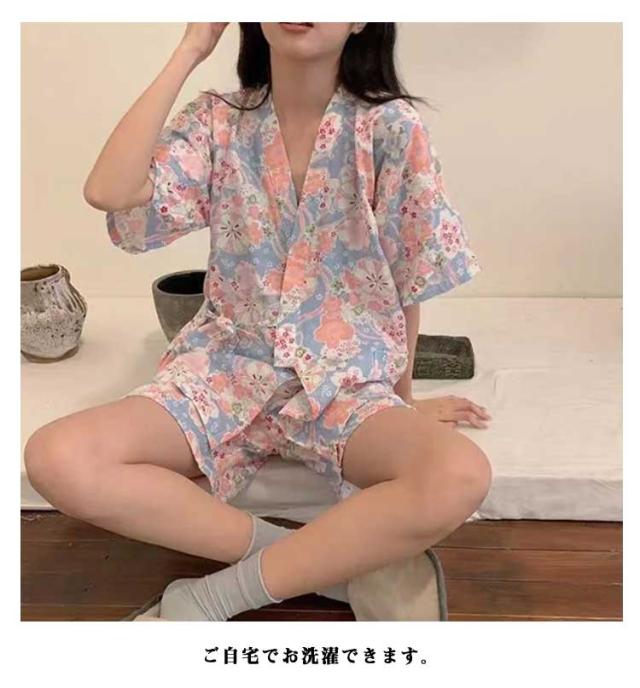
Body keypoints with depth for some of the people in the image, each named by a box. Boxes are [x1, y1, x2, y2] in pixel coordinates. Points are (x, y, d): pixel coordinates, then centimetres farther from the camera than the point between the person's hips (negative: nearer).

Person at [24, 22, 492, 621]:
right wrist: (189, 51, -9)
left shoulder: (390, 127, -4)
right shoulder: (218, 122, 2)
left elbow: (409, 278, 2)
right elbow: (108, 192, -15)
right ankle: (325, 560, -12)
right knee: (55, 459, -22)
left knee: (460, 478, -32)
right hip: (227, 369, 2)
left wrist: (402, 396, 8)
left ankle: (217, 596, -14)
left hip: (348, 380, -1)